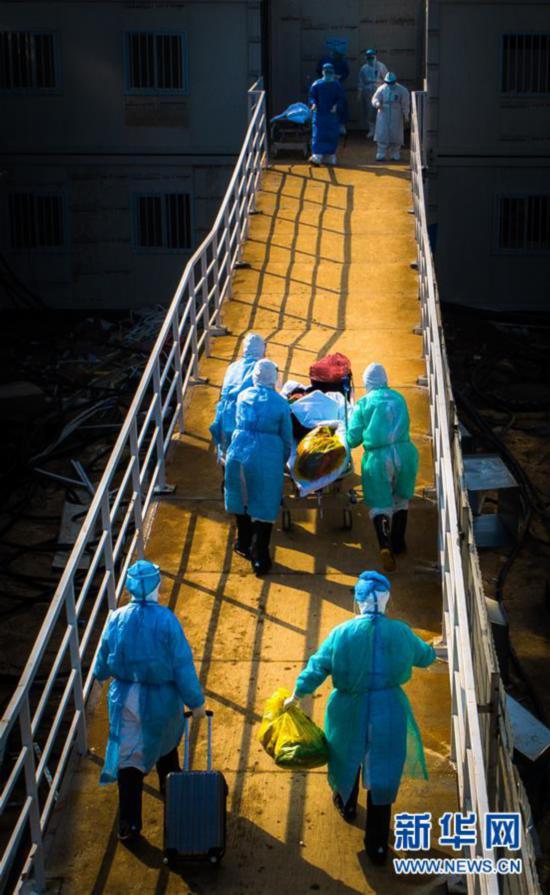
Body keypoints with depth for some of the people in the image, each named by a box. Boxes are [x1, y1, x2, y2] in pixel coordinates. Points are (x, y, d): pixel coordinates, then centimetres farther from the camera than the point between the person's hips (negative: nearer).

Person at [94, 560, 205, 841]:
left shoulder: (116, 618, -11)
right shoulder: (166, 620, -21)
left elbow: (103, 663, 1)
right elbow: (182, 665, -16)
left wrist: (102, 675, 25)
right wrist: (195, 701, -5)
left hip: (125, 699, 1)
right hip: (161, 699, -1)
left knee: (128, 757, 8)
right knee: (165, 743, 29)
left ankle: (129, 824, 8)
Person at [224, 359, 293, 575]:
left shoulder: (243, 396, 5)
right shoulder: (280, 403, -3)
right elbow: (286, 438, 3)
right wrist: (283, 460, 17)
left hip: (239, 452, 3)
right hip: (267, 457, -3)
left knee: (242, 498, 21)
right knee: (265, 506, 5)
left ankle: (244, 545, 38)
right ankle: (260, 558, 7)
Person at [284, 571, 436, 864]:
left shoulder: (342, 633, -17)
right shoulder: (400, 632, -12)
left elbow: (316, 668, -10)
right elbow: (425, 657, 7)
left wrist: (295, 696, 5)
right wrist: (431, 650, 31)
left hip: (350, 715, 0)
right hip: (388, 716, 0)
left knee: (347, 758, 29)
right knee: (382, 777, 13)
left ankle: (347, 805, 57)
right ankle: (377, 846, 22)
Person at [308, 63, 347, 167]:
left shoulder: (337, 86, 3)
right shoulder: (316, 84, 2)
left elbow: (341, 99, 0)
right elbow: (312, 96, 1)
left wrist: (336, 106, -19)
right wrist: (313, 104, -20)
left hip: (333, 115, 1)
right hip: (319, 114, -1)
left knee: (332, 137, 5)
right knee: (318, 135, -10)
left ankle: (332, 156, 15)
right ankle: (317, 155, -15)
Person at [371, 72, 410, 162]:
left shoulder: (402, 90, -2)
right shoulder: (382, 89, 1)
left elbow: (405, 104, 1)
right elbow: (375, 98, -1)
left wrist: (405, 115, -2)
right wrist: (377, 104, -24)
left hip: (396, 116, 0)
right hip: (383, 114, 0)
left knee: (395, 135, 4)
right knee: (382, 134, -6)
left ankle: (395, 154, 17)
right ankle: (381, 155, -4)